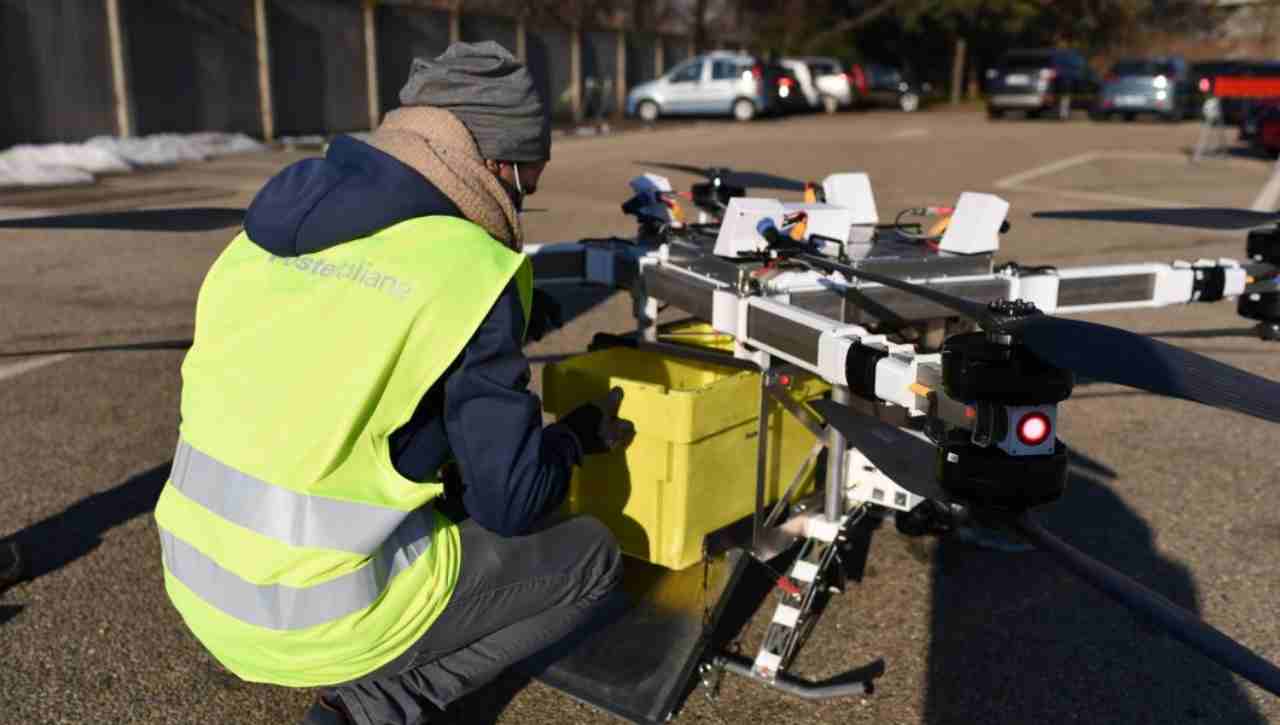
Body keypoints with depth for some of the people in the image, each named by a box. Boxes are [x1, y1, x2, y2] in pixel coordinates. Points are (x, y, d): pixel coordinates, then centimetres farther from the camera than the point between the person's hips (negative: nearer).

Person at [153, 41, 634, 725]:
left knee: (449, 487, 29)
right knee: (591, 556, 10)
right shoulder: (467, 268, -16)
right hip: (317, 610, -7)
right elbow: (512, 501, -13)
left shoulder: (268, 232, 5)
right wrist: (585, 432, 8)